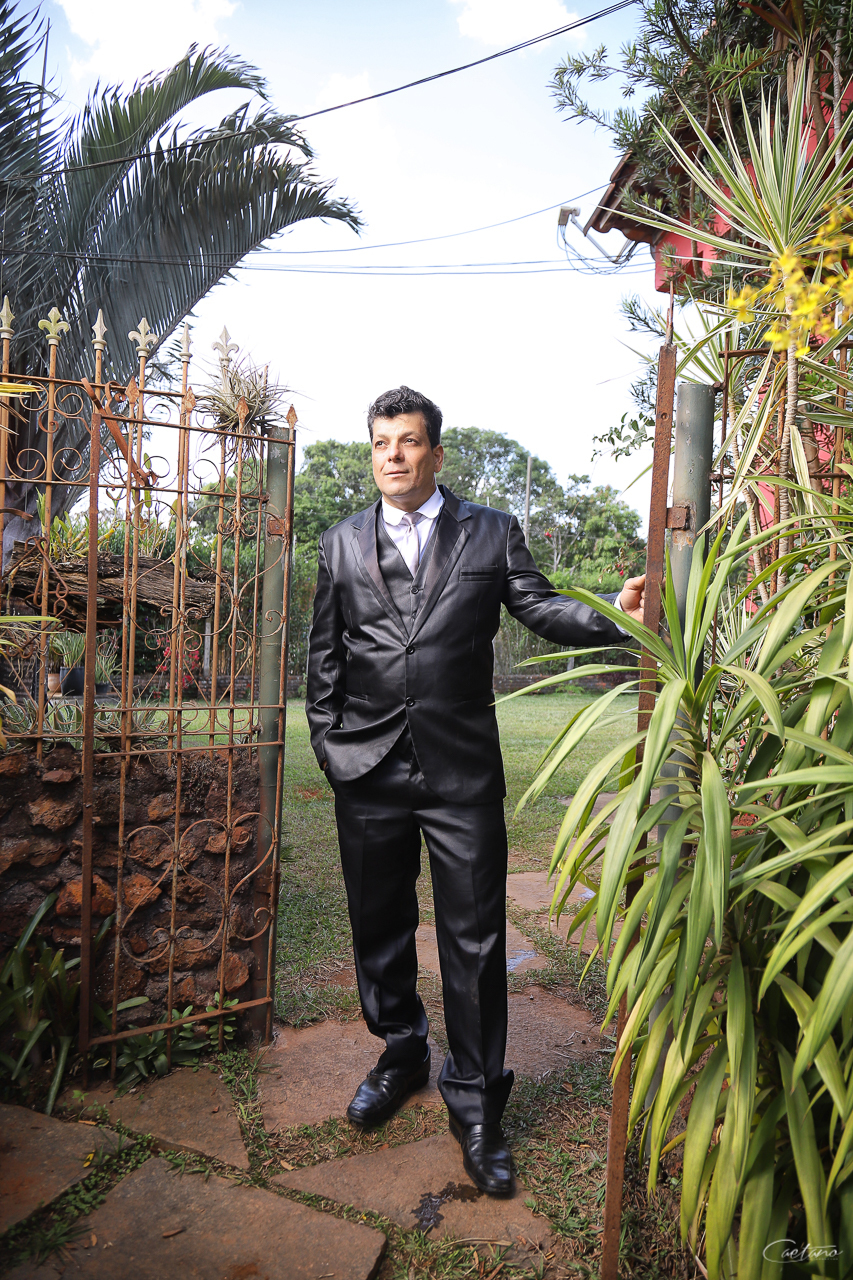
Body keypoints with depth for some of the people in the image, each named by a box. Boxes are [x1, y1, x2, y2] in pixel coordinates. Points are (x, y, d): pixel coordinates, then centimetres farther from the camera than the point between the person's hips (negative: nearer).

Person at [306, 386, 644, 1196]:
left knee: (475, 939, 3)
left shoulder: (492, 534, 6)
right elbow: (324, 653, 12)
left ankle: (475, 1105, 22)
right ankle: (402, 1055, 41)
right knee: (379, 926, 16)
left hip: (463, 770, -2)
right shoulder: (341, 544, 11)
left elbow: (541, 608, -2)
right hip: (368, 770, 3)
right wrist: (328, 742, 6)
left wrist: (614, 613, -21)